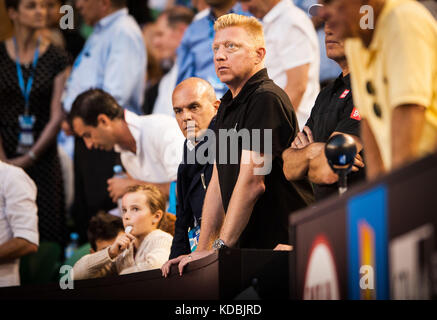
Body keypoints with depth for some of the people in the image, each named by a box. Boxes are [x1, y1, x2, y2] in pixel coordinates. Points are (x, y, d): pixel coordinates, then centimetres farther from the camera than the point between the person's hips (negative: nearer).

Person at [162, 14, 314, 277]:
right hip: (249, 250, 8)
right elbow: (218, 185, 18)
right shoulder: (228, 106, 19)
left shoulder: (266, 99, -13)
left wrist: (219, 248, -19)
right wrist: (202, 249, 10)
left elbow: (252, 182, -19)